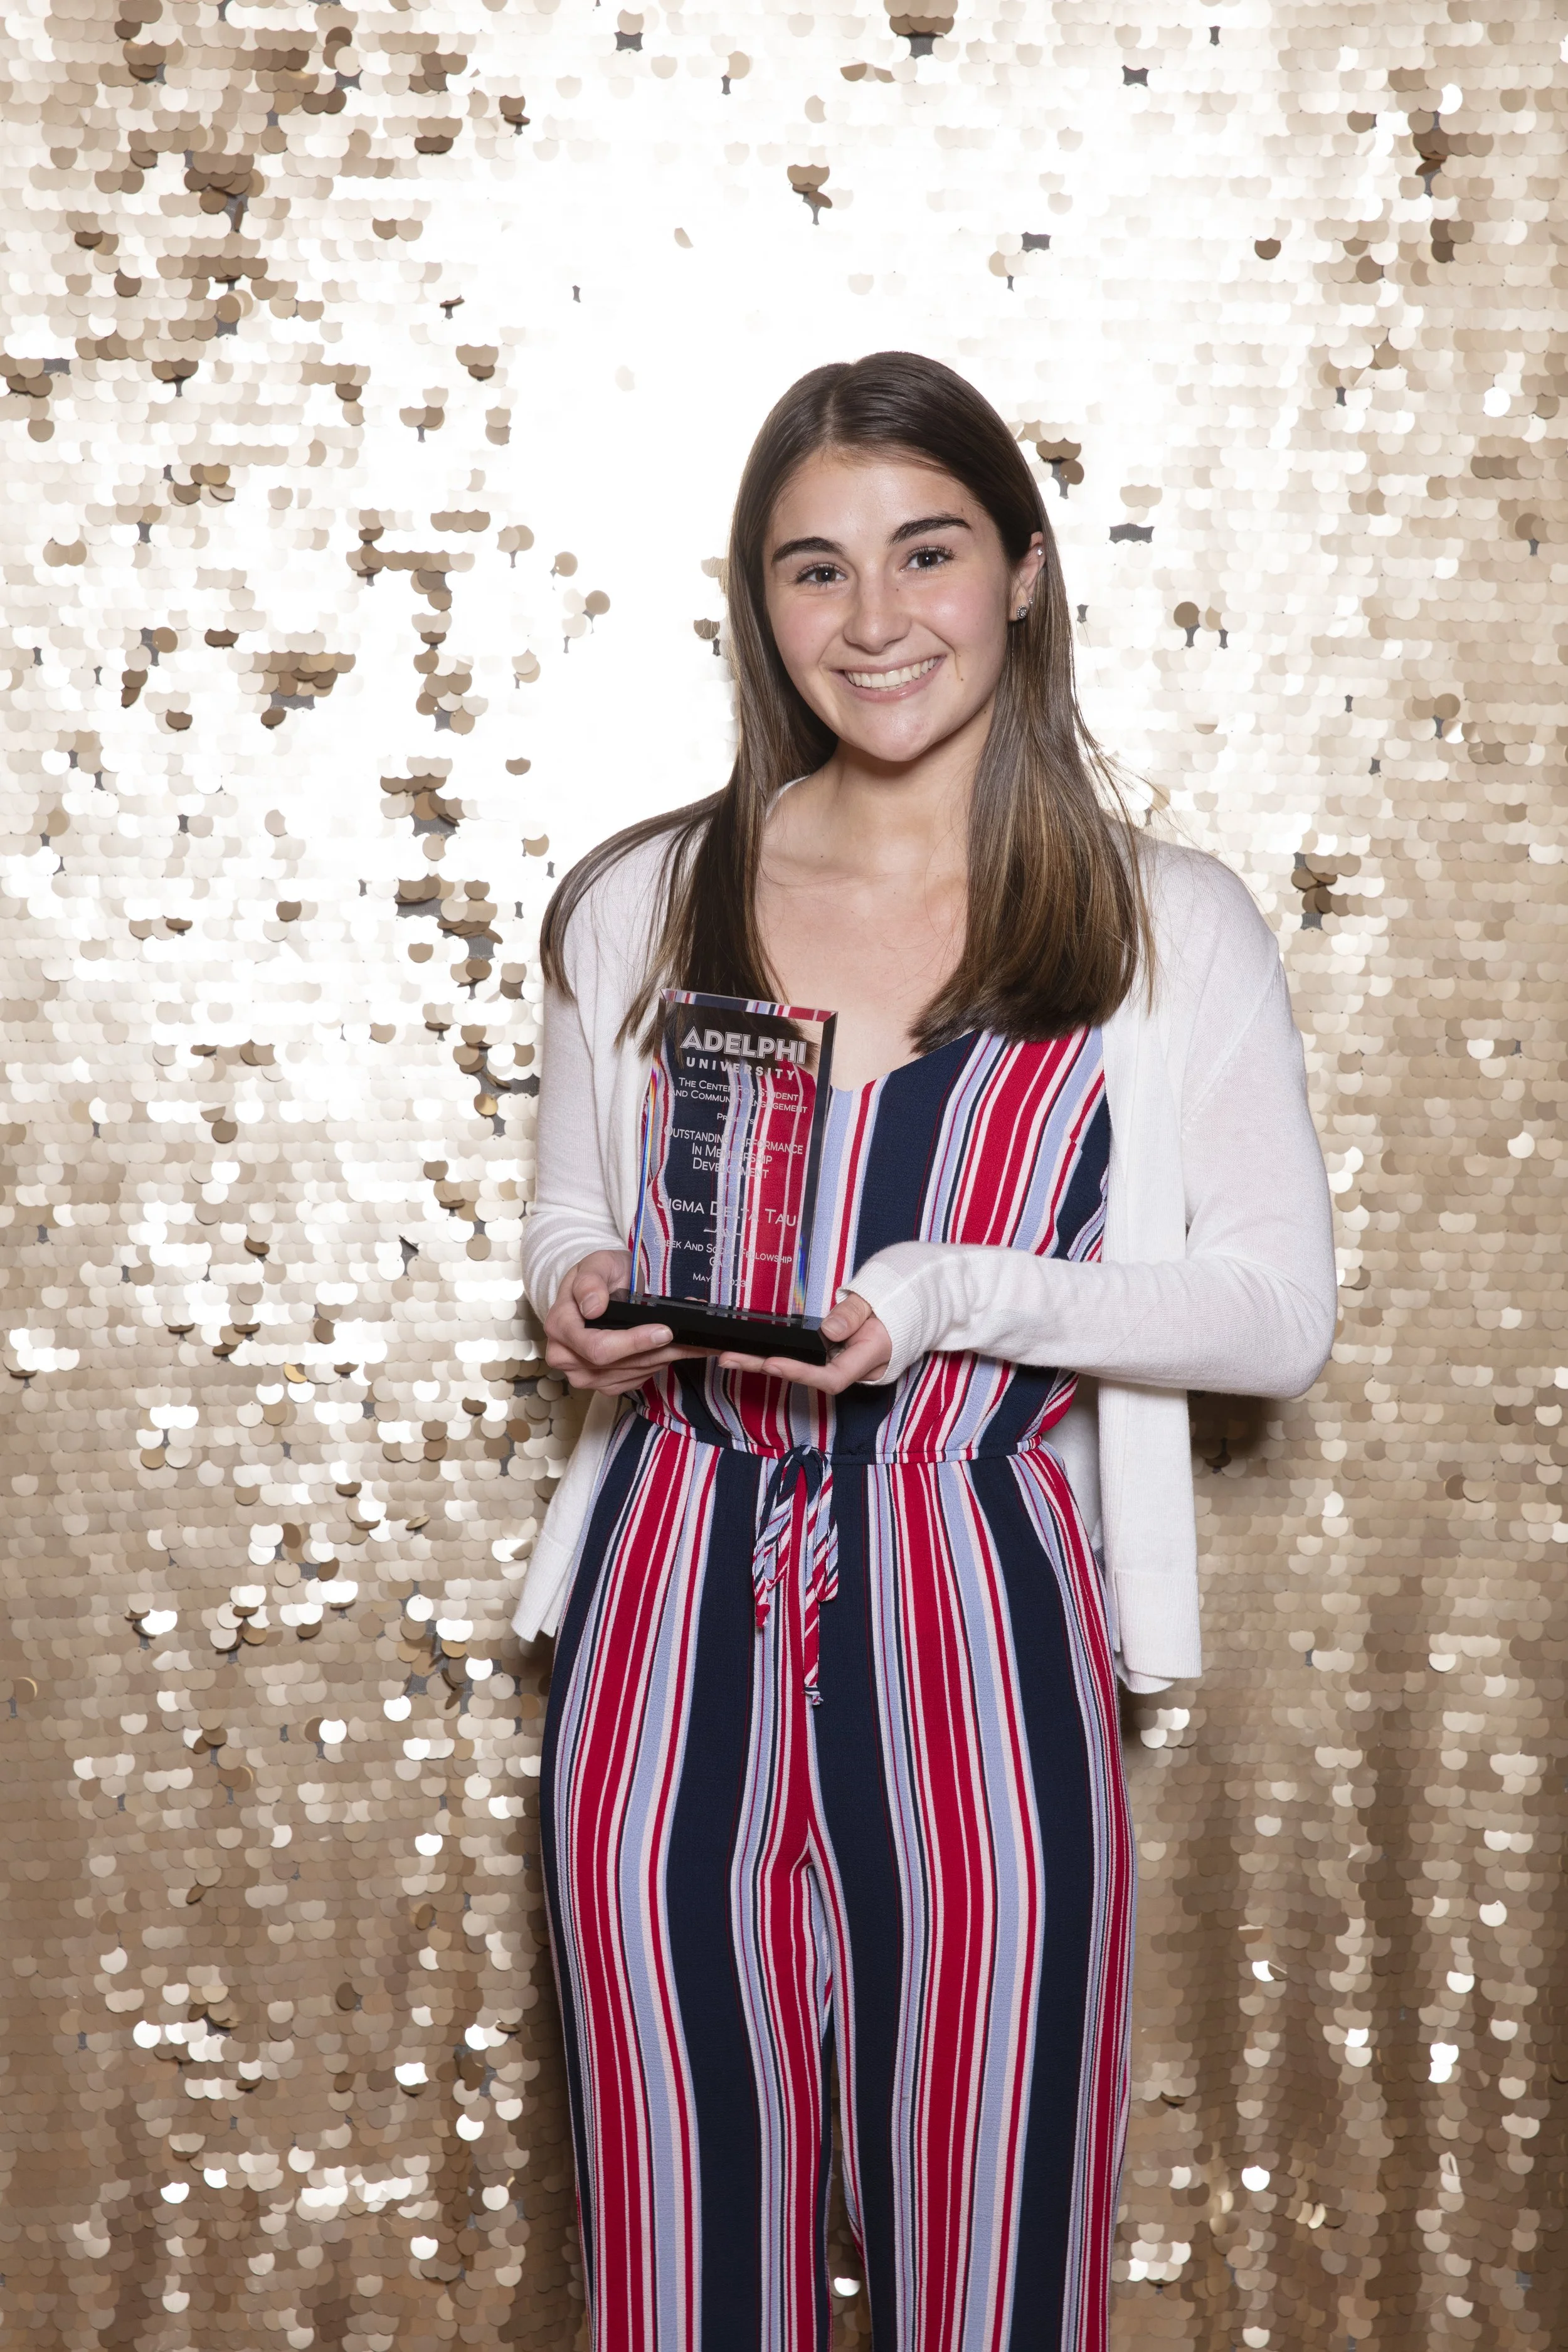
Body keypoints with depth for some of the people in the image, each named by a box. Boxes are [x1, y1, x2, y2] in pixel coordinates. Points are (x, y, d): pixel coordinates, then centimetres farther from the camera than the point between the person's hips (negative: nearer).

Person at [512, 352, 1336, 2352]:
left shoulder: (1171, 929, 2)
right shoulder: (635, 908, 9)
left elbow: (1284, 1311, 0)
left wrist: (953, 1298, -13)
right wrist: (578, 1304, -4)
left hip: (979, 1631, -2)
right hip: (674, 1628, 2)